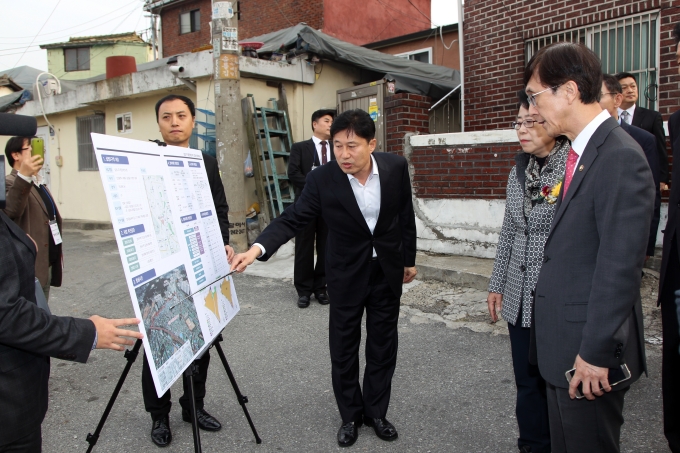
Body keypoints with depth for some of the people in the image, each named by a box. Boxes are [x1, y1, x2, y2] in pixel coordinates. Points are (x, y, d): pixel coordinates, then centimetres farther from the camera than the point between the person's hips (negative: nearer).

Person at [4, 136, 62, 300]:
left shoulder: (40, 184, 18)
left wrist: (57, 251, 23)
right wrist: (23, 176, -46)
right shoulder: (12, 183, -12)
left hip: (48, 264, 9)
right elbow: (9, 211, -34)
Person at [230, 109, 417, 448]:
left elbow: (406, 216, 0)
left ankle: (376, 411, 32)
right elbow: (292, 219, -19)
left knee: (383, 345, 12)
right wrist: (258, 248, -35)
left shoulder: (396, 167, -13)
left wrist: (409, 259, 7)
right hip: (346, 273, -1)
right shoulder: (322, 179, -19)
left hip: (388, 269, 2)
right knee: (343, 347, 8)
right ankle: (350, 416, 29)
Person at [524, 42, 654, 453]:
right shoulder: (580, 153, 9)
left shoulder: (621, 157, -19)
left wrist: (595, 353, -19)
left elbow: (620, 266, -22)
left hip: (589, 352, -8)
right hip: (563, 346, 9)